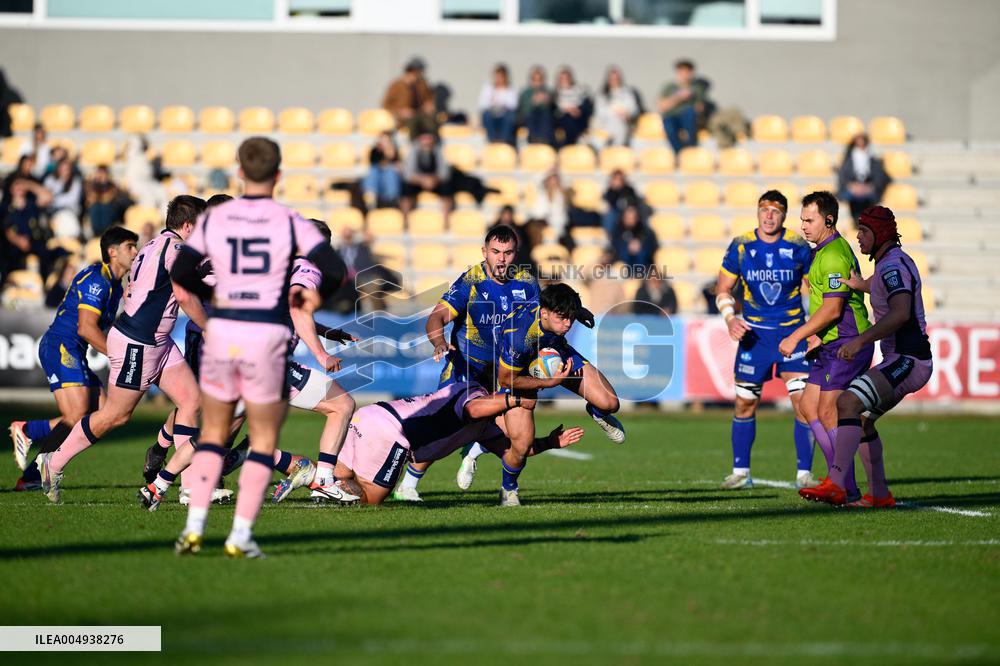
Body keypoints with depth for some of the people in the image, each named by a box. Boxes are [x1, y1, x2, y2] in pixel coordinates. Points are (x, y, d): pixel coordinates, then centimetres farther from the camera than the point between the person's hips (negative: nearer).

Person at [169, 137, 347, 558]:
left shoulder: (214, 219, 2)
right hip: (268, 335, -2)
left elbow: (180, 274, 7)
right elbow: (333, 270, -12)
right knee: (263, 441, 9)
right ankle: (240, 535, 2)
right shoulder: (290, 222, -5)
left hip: (221, 331, 2)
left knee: (213, 433, 16)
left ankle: (194, 527, 5)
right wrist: (312, 295, 9)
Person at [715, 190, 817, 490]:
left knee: (803, 402, -10)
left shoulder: (798, 246, -5)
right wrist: (730, 318, -11)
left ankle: (804, 473, -1)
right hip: (754, 333, 1)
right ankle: (741, 472, 16)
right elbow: (723, 288, 5)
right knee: (744, 403, 3)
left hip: (793, 330, -1)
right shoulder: (741, 246, -3)